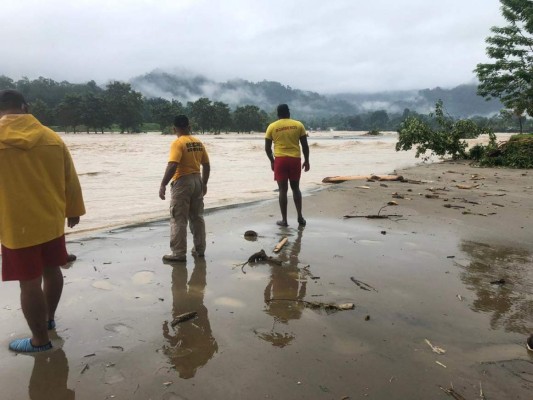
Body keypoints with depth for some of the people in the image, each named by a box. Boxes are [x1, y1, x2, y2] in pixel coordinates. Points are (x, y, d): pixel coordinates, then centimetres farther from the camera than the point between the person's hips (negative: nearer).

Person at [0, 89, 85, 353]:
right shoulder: (52, 137, -1)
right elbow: (70, 179, 4)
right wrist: (73, 210, 16)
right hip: (51, 220, 4)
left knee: (30, 282, 5)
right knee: (51, 271, 19)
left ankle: (40, 340, 18)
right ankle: (49, 318, 40)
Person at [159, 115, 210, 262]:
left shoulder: (177, 143, -13)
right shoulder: (198, 142, 8)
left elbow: (172, 166, -24)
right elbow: (206, 165, 11)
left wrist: (163, 185, -19)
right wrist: (204, 183, 21)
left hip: (182, 182, -7)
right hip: (197, 181, 7)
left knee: (178, 220, 0)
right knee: (197, 217, 15)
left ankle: (179, 253, 3)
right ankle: (199, 249, 23)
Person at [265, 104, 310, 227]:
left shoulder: (272, 127, 3)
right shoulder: (298, 125, 5)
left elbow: (267, 148, 3)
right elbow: (305, 145, 5)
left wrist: (272, 161, 17)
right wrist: (306, 160, 14)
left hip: (280, 160, -1)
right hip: (295, 159, 2)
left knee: (283, 190, 3)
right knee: (296, 188, 16)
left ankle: (284, 220, 5)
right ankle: (300, 216, 14)